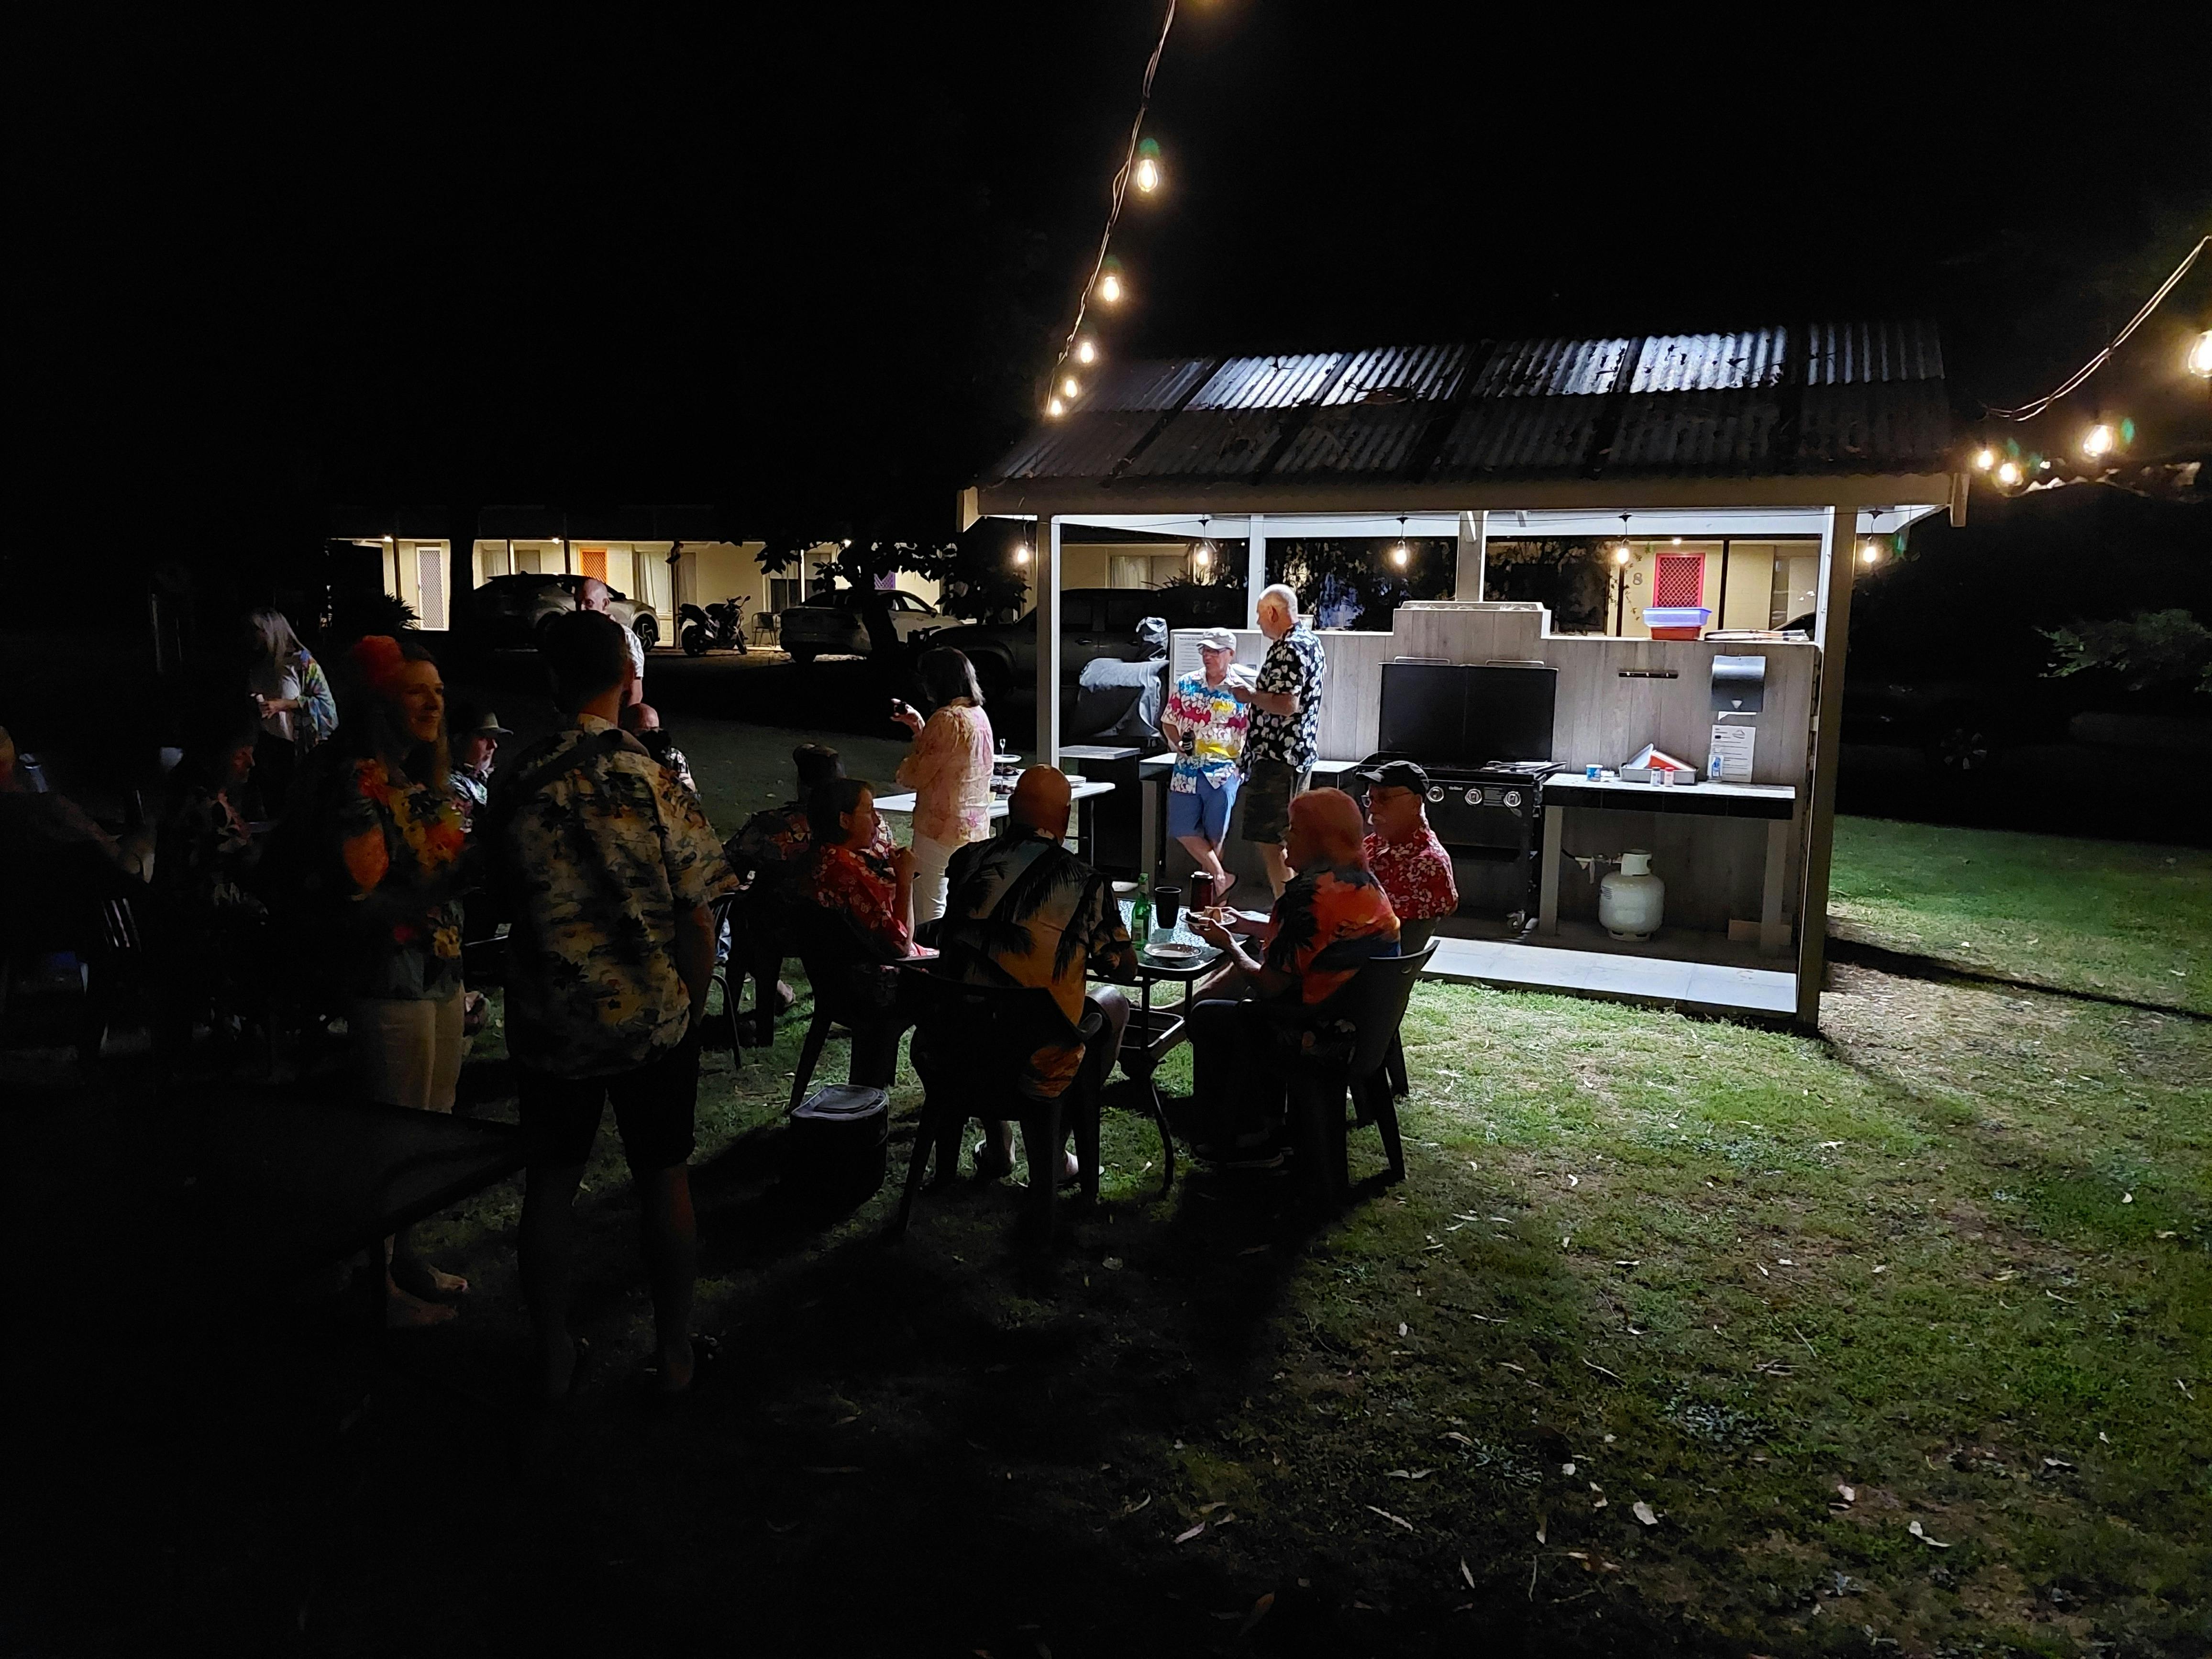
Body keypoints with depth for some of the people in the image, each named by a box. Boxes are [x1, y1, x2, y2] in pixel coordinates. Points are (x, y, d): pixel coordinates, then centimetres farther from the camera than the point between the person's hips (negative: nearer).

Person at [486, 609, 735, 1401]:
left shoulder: (517, 783, -7)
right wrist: (690, 1008, 3)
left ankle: (553, 1357, 27)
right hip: (653, 1017, -1)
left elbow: (503, 891, 6)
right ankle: (674, 1350, 25)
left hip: (548, 1022, 2)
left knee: (551, 1183, 14)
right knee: (664, 1176, 13)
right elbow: (697, 920, -11)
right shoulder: (660, 784, -13)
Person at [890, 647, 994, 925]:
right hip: (976, 828, 9)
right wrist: (918, 725, 19)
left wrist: (902, 766, 6)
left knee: (929, 912, -2)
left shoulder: (948, 719, -18)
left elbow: (916, 776, -16)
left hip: (941, 829, -9)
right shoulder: (979, 714, 10)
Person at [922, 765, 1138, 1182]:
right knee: (1113, 1004, 26)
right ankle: (1049, 1156, 27)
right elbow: (1124, 969, 2)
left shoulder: (967, 861, -2)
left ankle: (996, 1147, 43)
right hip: (1040, 1067, -4)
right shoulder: (1085, 883, -11)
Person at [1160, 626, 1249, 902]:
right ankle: (1221, 877, 11)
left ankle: (1210, 890, 15)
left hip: (1223, 773, -3)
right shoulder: (1185, 685, 7)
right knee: (1183, 830, -1)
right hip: (1187, 770, 4)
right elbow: (1169, 721, 14)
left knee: (1214, 836, 0)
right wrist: (1178, 742, -4)